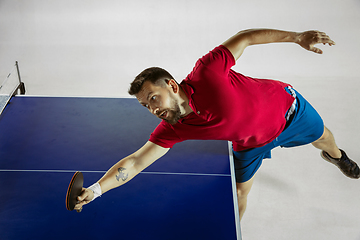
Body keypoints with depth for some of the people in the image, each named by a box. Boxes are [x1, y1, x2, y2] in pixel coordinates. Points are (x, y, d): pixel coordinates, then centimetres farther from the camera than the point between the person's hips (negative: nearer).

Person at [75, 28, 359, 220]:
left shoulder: (206, 73, -41)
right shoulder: (172, 129, -27)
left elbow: (243, 38, -29)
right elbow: (135, 162, -27)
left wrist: (297, 36, -30)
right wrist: (95, 189, -39)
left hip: (287, 106, -1)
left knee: (322, 136, 28)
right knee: (240, 192, 4)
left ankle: (334, 154, 66)